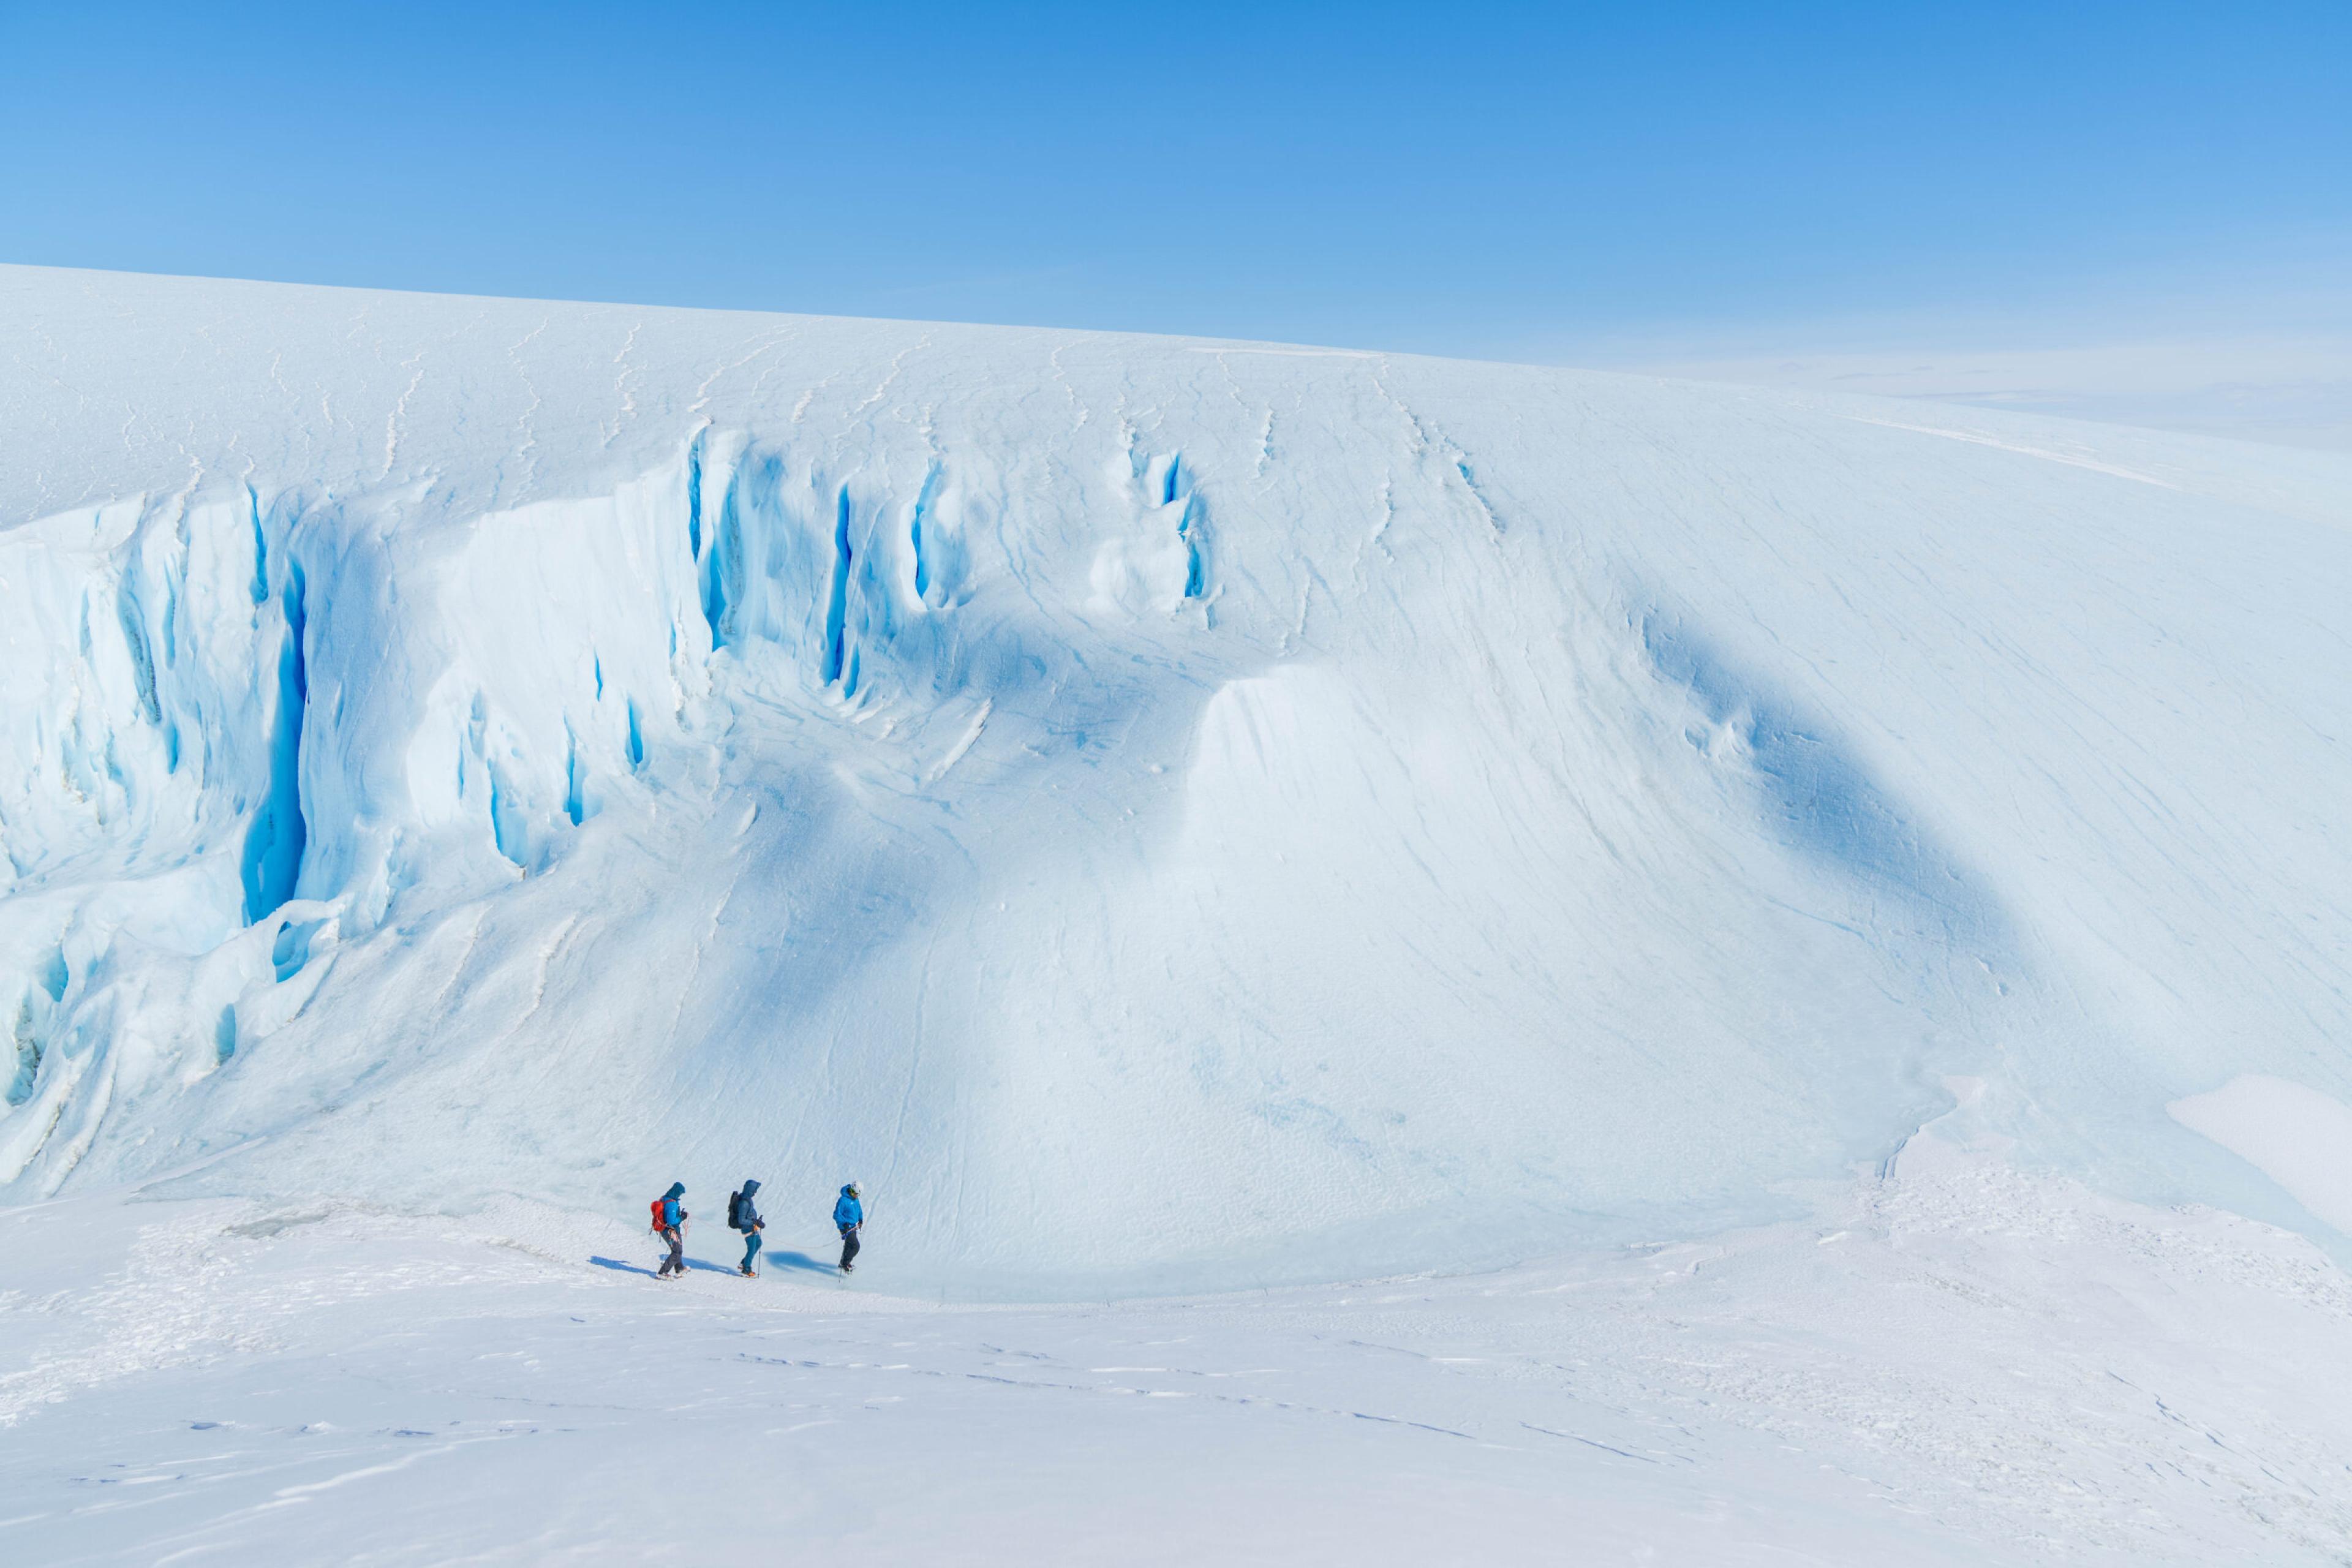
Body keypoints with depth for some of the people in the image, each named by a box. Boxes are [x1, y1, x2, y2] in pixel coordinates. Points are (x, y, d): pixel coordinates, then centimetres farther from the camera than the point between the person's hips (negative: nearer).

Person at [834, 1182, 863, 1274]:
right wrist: (844, 1223, -33)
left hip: (853, 1227, 9)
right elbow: (837, 1215, -22)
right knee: (855, 1246, -13)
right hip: (846, 1228, -9)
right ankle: (845, 1264, -2)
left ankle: (843, 1263, 37)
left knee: (849, 1245, 20)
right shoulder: (843, 1200, -23)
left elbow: (859, 1209, 21)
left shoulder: (855, 1199, 4)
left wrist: (861, 1219, 10)